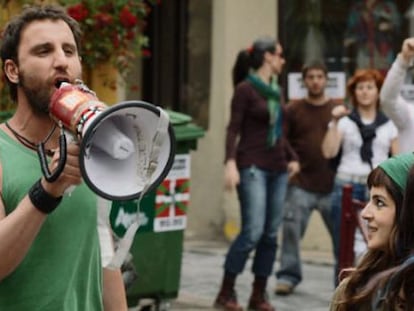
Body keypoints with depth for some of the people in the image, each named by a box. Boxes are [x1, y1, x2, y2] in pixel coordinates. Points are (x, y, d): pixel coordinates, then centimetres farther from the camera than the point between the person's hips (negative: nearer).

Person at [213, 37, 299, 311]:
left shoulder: (276, 91, 17)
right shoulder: (245, 89, -4)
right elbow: (233, 129, -10)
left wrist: (291, 157, 12)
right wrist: (231, 163, -20)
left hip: (277, 169, 7)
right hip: (253, 167, -7)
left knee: (271, 234, 4)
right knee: (253, 231, -15)